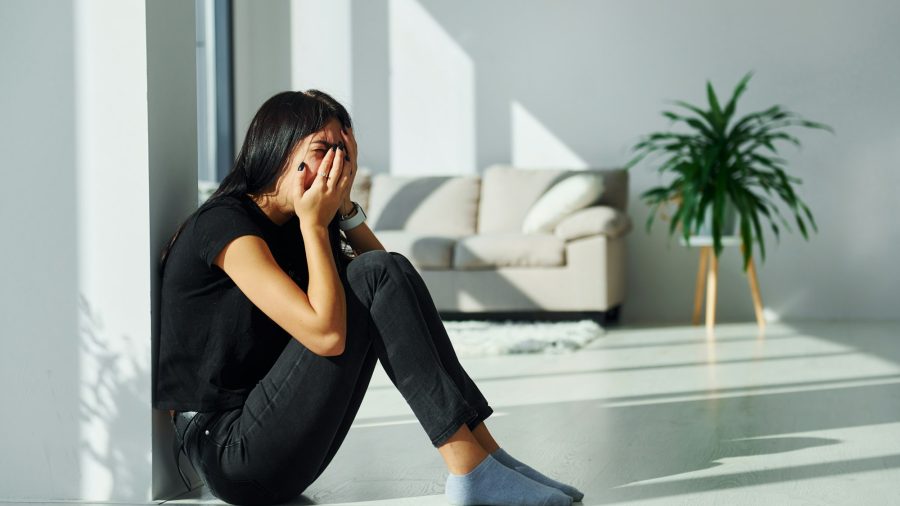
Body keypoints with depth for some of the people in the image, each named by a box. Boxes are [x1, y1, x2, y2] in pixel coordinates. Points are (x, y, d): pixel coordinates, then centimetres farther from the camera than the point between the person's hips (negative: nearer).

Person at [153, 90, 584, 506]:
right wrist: (314, 223, -13)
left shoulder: (287, 228, 13)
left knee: (385, 271, -2)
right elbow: (326, 333, -25)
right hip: (231, 453, -9)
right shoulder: (225, 223, -14)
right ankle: (470, 470, -18)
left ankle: (482, 449, -8)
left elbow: (393, 277, 11)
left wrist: (343, 204, 2)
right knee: (371, 278, -16)